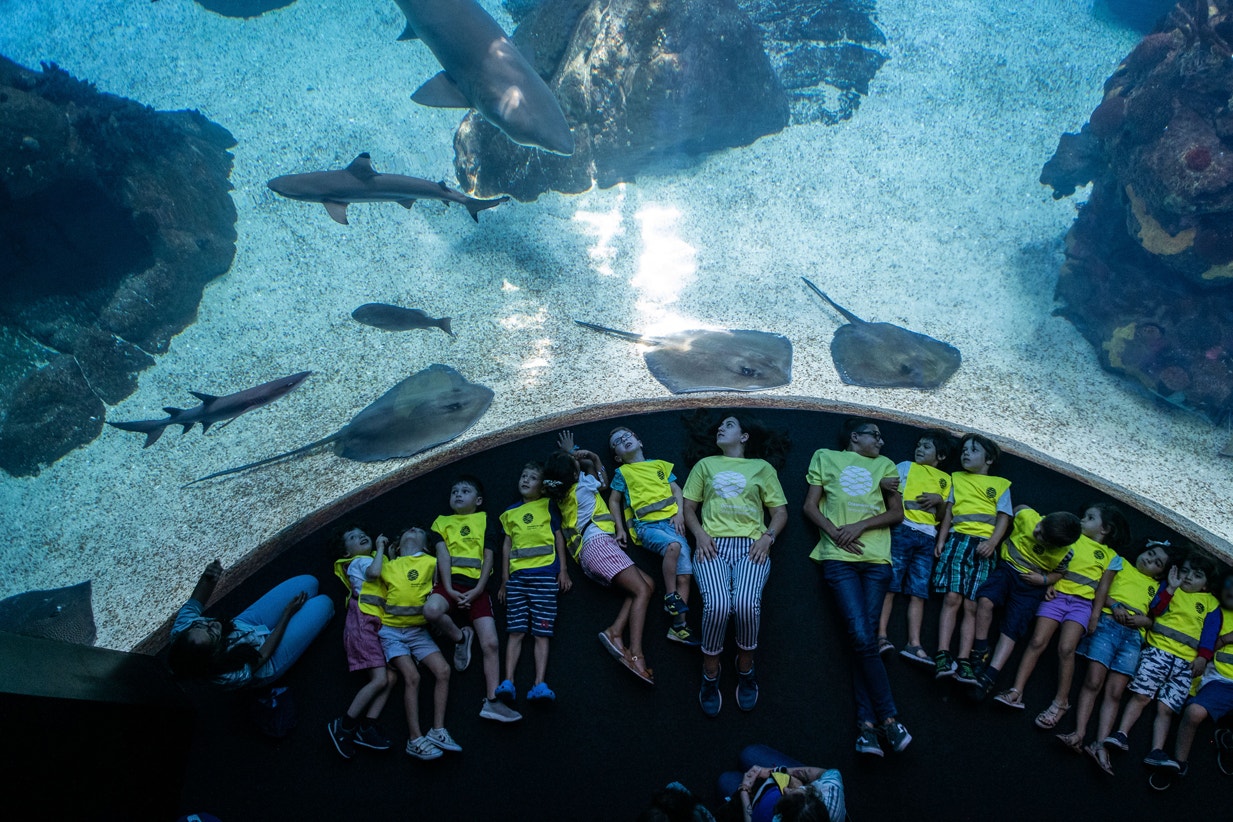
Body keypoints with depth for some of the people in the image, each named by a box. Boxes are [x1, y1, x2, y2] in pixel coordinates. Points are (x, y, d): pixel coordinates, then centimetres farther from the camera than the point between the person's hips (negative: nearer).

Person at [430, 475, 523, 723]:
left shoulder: (483, 519, 17)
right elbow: (443, 554, 4)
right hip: (450, 583, 0)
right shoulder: (441, 522, 19)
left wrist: (477, 590, -9)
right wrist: (449, 589, -12)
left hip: (476, 587, 0)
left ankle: (492, 701, -7)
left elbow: (488, 556, 6)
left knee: (491, 643, -13)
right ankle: (461, 637, -5)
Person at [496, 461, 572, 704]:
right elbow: (506, 546, 18)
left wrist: (563, 571, 1)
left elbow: (559, 537, 9)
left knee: (542, 632, -8)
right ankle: (508, 683, -10)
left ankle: (540, 685, -15)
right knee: (516, 631, -5)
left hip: (545, 574, -2)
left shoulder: (548, 506, 13)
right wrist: (504, 580, 12)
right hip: (517, 576, 3)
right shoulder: (510, 512, 20)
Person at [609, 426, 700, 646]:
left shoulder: (660, 465, 21)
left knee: (684, 575, -12)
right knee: (673, 545, -35)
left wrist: (679, 514, -2)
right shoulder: (622, 472, 16)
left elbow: (676, 490, 15)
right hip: (646, 525, -3)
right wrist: (620, 528, 4)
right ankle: (670, 597, -20)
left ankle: (678, 627, -10)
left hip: (671, 521, 3)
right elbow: (614, 500, 16)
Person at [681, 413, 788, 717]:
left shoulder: (762, 468, 21)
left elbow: (780, 512, 16)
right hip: (712, 545, 1)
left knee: (746, 602, -32)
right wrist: (700, 534, 0)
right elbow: (689, 508, 19)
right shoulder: (705, 464, 24)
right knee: (717, 604, -31)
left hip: (751, 546, -1)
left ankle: (745, 669, -5)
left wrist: (768, 536, -4)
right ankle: (710, 675, -8)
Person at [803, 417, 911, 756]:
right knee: (862, 639, -14)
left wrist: (861, 525, -3)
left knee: (865, 639, -9)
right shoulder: (826, 458, 17)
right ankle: (889, 719, -9)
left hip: (876, 558, 2)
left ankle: (867, 725, -9)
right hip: (838, 557, -2)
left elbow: (897, 513, 13)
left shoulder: (884, 466, 22)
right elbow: (810, 506, 10)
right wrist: (834, 532, -7)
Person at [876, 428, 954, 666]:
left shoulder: (945, 479, 19)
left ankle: (914, 644, -2)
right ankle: (881, 636, -11)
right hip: (902, 530, -3)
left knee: (919, 591, 0)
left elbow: (944, 516, 15)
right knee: (890, 584, -10)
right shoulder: (905, 467, 11)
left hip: (927, 537, 3)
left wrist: (939, 500, -3)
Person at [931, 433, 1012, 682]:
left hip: (984, 547, 0)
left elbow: (1004, 518, 7)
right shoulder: (957, 478, 21)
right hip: (958, 539, 0)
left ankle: (963, 661, -6)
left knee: (971, 605, -4)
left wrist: (992, 543, -10)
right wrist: (941, 540, 1)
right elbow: (948, 511, 14)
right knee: (952, 598, -12)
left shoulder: (1000, 484, 17)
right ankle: (942, 656, -16)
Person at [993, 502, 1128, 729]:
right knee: (1037, 642, -11)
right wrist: (1049, 584, -6)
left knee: (1066, 648, -18)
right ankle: (1016, 692, -15)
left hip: (1082, 603, -2)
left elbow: (1103, 588, 5)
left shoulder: (1110, 556, 12)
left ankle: (1061, 702, -7)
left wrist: (1095, 615, -3)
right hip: (1057, 595, 2)